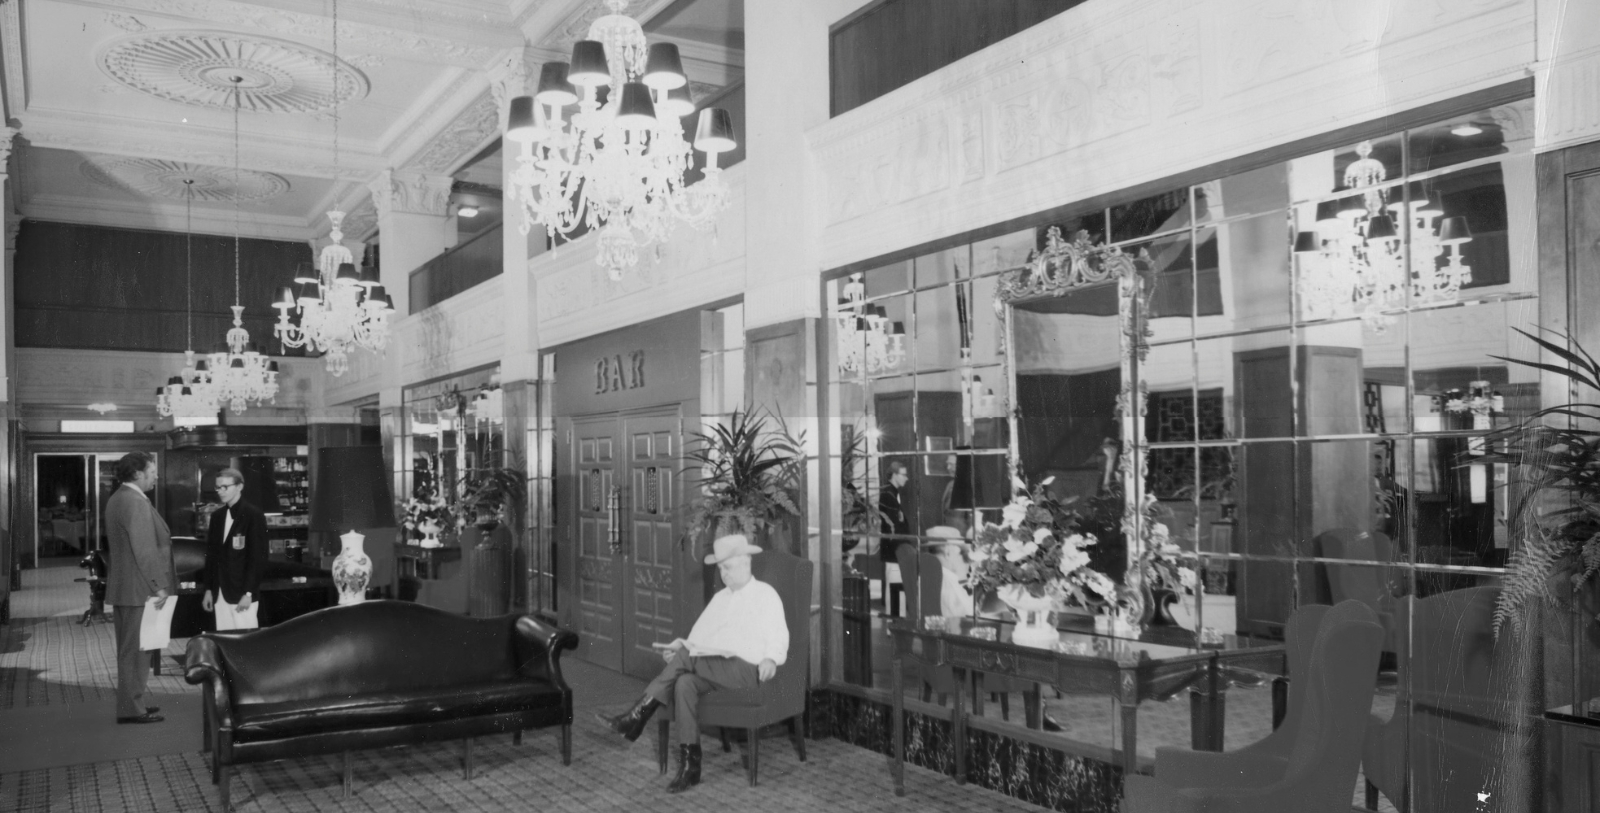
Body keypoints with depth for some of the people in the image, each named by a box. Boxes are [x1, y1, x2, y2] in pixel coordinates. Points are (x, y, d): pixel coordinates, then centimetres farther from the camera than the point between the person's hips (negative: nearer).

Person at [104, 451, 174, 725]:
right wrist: (158, 586, -19)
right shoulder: (136, 503, -18)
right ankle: (131, 709, 0)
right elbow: (144, 551, -23)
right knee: (136, 651, -4)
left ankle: (130, 703, 25)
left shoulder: (116, 499, 15)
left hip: (121, 588, 10)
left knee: (129, 650, 16)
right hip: (139, 589, -10)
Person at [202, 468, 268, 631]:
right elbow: (211, 555, 16)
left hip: (243, 593, -6)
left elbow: (258, 557, -10)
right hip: (220, 593, 6)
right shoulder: (217, 516, 12)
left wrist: (248, 593, -14)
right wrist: (209, 589, 11)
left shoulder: (254, 515, -7)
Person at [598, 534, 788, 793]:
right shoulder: (720, 597, 25)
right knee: (684, 682, -28)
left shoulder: (765, 594, 4)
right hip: (714, 668, 6)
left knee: (684, 658, -27)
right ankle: (689, 765, -30)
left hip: (747, 669, -6)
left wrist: (771, 658, -29)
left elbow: (778, 636, -9)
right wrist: (682, 644, 0)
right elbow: (702, 634, 20)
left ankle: (636, 718, -21)